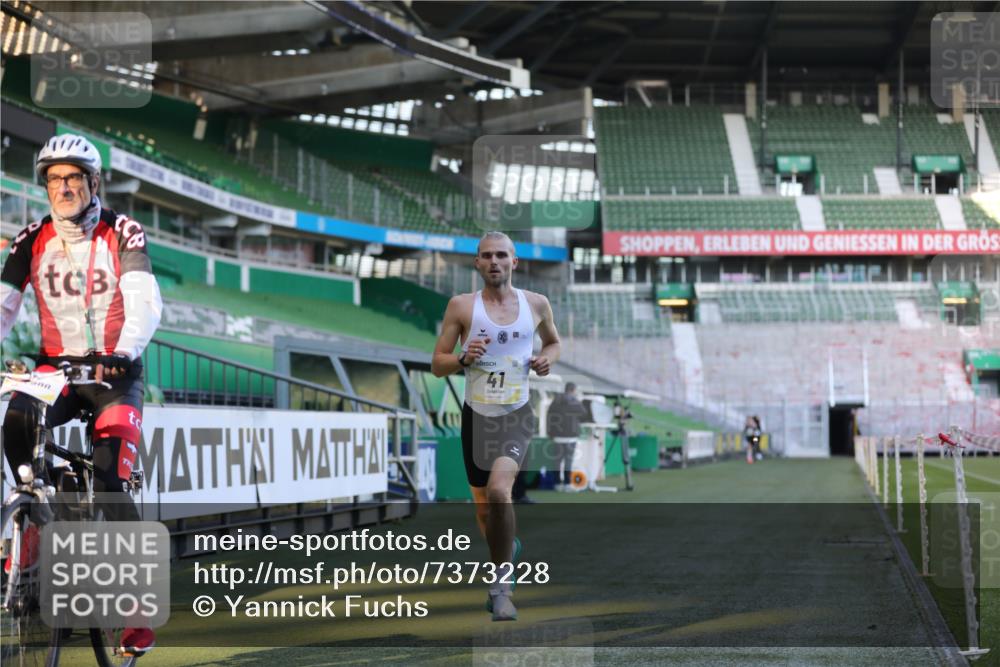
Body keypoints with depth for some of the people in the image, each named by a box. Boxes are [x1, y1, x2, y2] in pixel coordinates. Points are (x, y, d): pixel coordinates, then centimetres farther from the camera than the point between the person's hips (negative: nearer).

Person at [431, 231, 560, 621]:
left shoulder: (536, 304, 3)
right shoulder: (462, 306, -2)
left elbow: (553, 341, 22)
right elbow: (437, 364, 1)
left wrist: (548, 358, 0)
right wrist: (463, 358, -19)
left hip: (516, 415, -2)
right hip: (476, 415, 2)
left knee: (498, 489, -27)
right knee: (485, 512, 12)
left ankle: (501, 586, -14)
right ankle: (508, 548, 48)